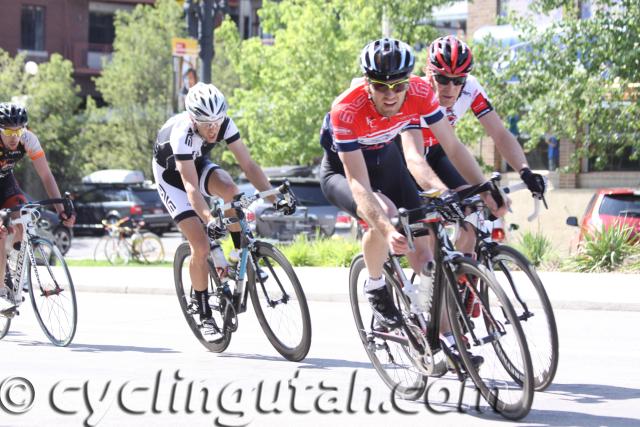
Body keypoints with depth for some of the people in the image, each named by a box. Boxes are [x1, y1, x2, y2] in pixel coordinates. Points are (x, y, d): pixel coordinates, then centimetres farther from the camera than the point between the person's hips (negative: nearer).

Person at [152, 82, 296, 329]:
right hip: (171, 174, -4)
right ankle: (204, 316, -2)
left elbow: (248, 165, -23)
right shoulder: (182, 133, -38)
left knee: (230, 190, -33)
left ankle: (241, 256, -15)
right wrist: (208, 220, -60)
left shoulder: (225, 124, -24)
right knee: (201, 246, -17)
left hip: (198, 164, 4)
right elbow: (191, 187, -45)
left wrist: (275, 200, -34)